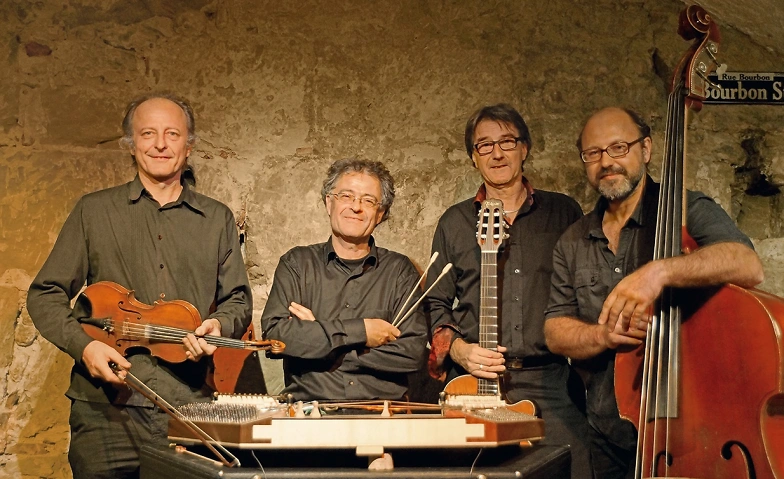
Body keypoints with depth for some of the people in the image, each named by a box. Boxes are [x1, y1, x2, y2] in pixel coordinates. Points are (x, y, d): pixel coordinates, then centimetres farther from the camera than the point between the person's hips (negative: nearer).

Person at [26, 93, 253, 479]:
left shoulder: (217, 219, 13)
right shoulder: (94, 211, 8)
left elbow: (238, 299, 17)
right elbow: (45, 295, 8)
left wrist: (218, 325, -6)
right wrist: (83, 345, -10)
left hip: (190, 407, 1)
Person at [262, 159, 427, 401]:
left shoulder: (399, 270, 11)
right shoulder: (296, 263, 11)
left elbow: (412, 352, -1)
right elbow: (275, 333, -4)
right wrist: (360, 331, -9)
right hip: (308, 406, 0)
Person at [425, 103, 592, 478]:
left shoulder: (564, 212, 12)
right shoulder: (455, 222, 14)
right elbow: (436, 304, 14)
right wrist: (458, 349, -3)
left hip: (551, 382, 0)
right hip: (472, 382, 1)